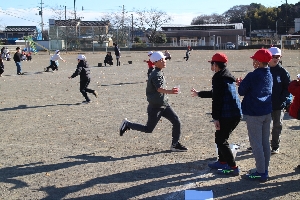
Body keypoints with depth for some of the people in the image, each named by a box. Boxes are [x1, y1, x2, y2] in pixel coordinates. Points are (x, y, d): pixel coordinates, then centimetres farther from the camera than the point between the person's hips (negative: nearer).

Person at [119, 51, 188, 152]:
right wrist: (170, 91, -59)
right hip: (155, 107, -8)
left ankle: (175, 144, 14)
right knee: (148, 129, 2)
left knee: (177, 122, 0)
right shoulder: (156, 75, -22)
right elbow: (159, 88, -41)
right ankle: (127, 124, 20)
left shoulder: (160, 73, 8)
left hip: (164, 105, 8)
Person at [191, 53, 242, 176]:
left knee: (221, 140, 0)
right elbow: (215, 93, 30)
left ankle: (233, 167, 0)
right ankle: (222, 162, 33)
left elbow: (216, 98, -17)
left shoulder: (218, 77, -11)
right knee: (221, 137, 23)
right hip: (237, 114, 10)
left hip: (227, 115, -10)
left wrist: (216, 118, -17)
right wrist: (199, 94, 41)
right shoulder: (228, 76, 19)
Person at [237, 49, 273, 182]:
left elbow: (241, 92, -7)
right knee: (265, 142, 13)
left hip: (254, 113, -8)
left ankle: (261, 173, 0)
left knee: (256, 143, -2)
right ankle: (265, 170, 21)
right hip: (267, 112, 8)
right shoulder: (269, 75, 7)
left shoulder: (252, 76, -17)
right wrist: (244, 84, 14)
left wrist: (241, 84, 12)